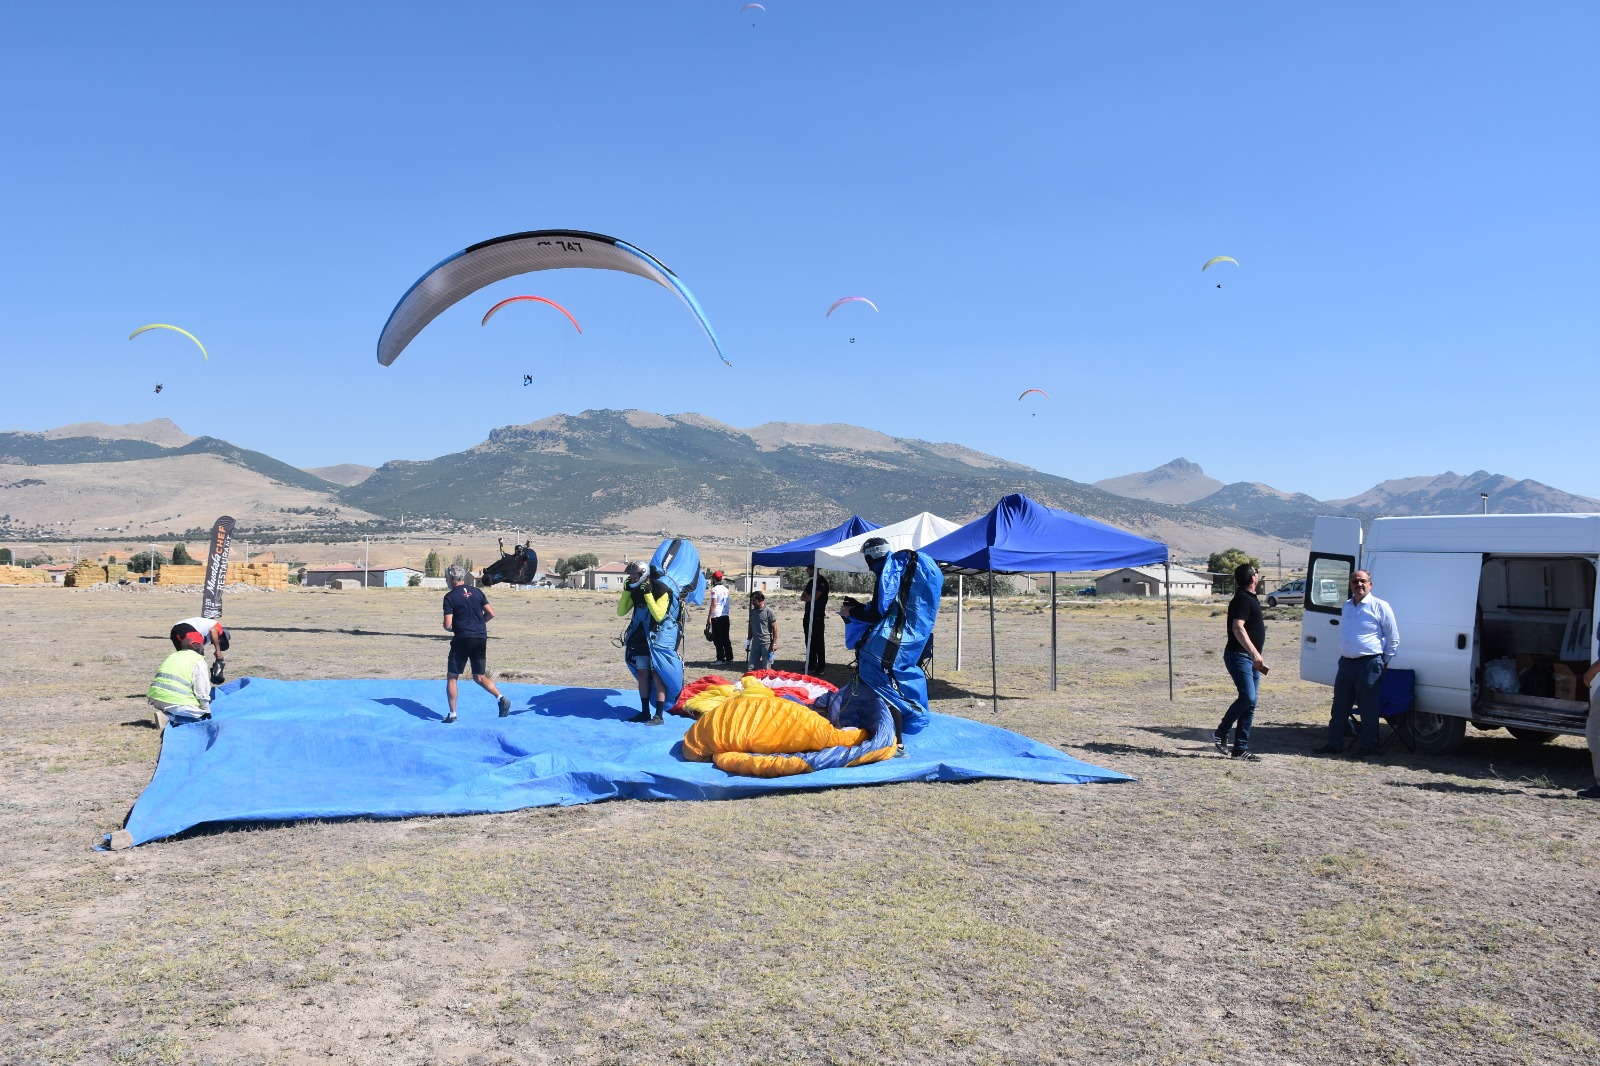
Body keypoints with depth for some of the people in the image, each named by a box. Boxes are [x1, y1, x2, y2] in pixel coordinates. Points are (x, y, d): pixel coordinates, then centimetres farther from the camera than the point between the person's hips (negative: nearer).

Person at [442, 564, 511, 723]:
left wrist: (450, 628, 12)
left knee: (451, 677, 9)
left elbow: (447, 625, -10)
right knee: (480, 677, 13)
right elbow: (491, 613, 7)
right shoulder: (477, 592, 9)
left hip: (462, 640, -5)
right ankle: (501, 699, -8)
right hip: (481, 639, 5)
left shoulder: (450, 596, -6)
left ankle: (452, 714, 10)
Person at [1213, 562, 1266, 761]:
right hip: (1239, 656, -10)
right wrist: (1254, 652, -32)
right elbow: (1237, 627, -25)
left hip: (1251, 658, 10)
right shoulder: (1243, 599, -13)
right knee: (1248, 697, -19)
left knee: (1250, 702, 6)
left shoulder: (1250, 598, 18)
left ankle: (1241, 748, 8)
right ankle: (1221, 733, -3)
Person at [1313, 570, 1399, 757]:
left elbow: (1393, 638, 0)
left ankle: (1367, 746, 12)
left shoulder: (1380, 607, -6)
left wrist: (1385, 661, 0)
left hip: (1369, 664, -6)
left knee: (1368, 709, 1)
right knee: (1339, 706, 9)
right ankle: (1334, 744, 16)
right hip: (1346, 663, 6)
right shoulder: (1346, 606, 13)